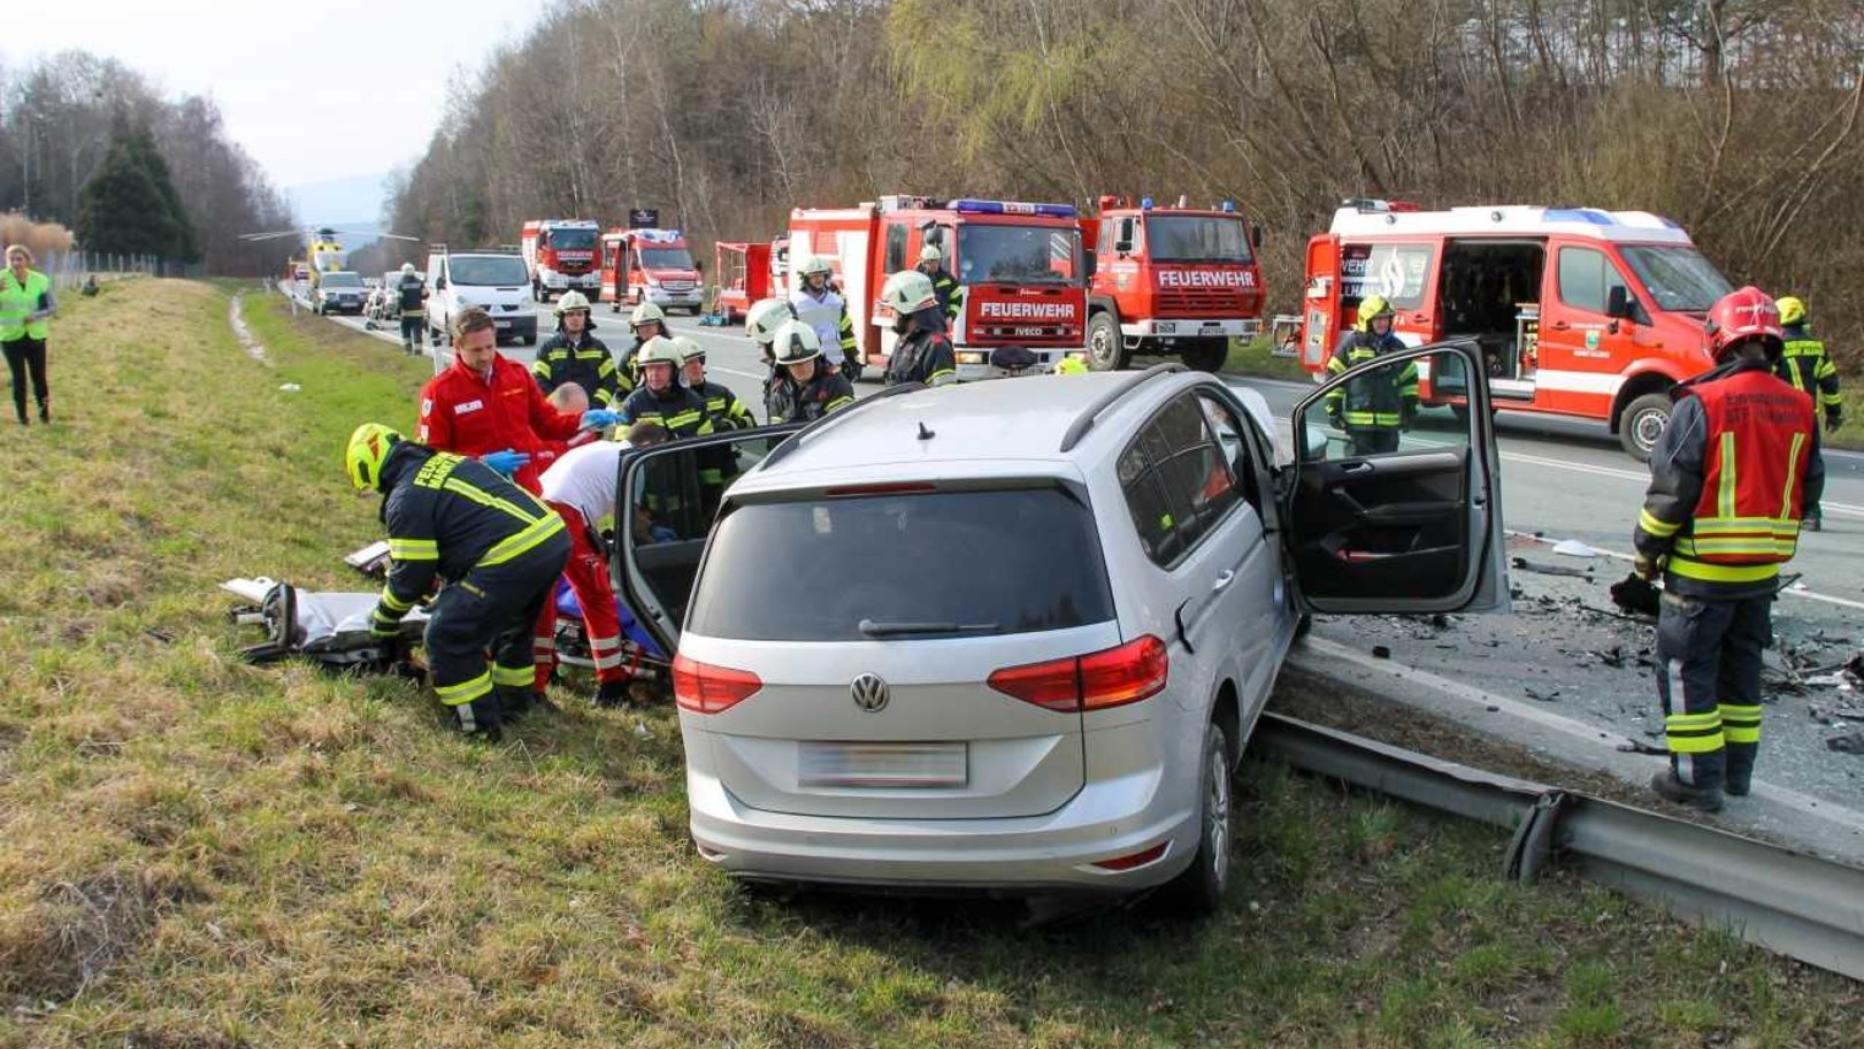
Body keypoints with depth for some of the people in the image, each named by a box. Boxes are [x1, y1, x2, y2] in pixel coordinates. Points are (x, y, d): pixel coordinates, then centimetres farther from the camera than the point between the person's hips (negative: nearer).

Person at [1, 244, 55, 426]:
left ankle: (44, 410, 25)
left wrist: (36, 315, -17)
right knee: (19, 377, 2)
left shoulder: (40, 280, -2)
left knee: (39, 376, 5)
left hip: (35, 336, 1)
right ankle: (22, 415, 14)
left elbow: (53, 306, 1)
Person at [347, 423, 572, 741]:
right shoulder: (446, 463, 22)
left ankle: (480, 724, 11)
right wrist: (447, 590, 45)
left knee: (449, 637, 3)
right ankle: (514, 700, 46)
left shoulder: (406, 500, -4)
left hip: (512, 561, -9)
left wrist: (384, 618, 17)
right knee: (512, 627, 31)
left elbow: (411, 574, -1)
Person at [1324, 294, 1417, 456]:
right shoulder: (1351, 344, -2)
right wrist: (1333, 409, -4)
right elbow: (1334, 375, 0)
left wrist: (1410, 409, 14)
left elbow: (1410, 378, 19)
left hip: (1389, 423, 4)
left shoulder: (1396, 347, 11)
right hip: (1358, 422, -4)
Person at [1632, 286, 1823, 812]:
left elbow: (1669, 491, -15)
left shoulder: (1701, 405, -17)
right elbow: (1809, 489, 10)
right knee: (1741, 667, 18)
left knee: (1688, 669, 4)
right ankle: (1736, 770, 26)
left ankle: (1699, 778, 5)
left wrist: (1647, 550, -2)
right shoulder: (1800, 409, 2)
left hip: (1703, 568, -6)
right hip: (1765, 569, 6)